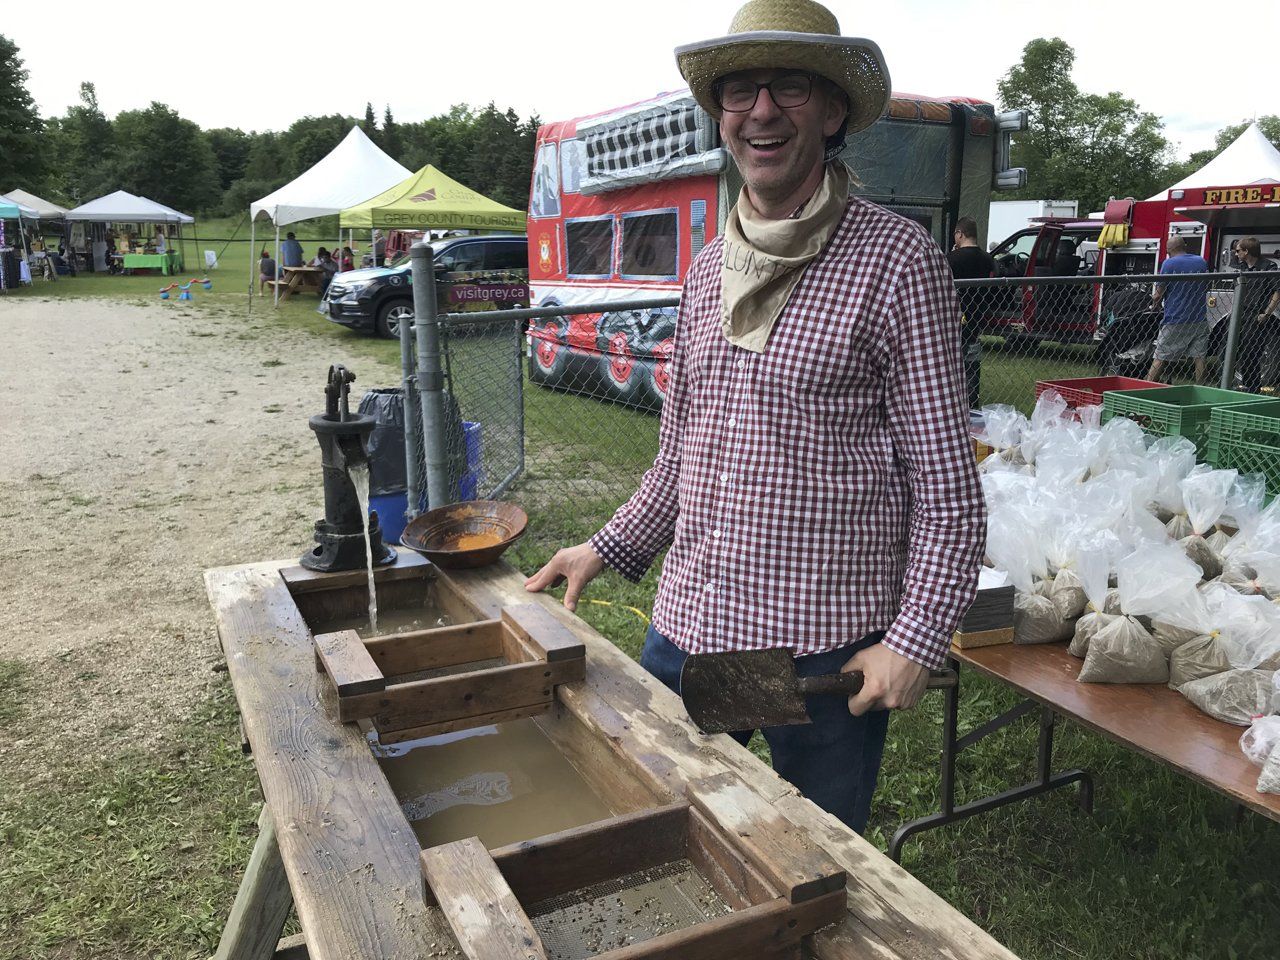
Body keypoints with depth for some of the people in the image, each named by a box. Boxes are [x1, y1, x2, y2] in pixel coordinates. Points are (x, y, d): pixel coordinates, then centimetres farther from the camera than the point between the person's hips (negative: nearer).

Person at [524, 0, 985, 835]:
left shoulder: (897, 259, -9)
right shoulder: (708, 268, 10)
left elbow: (948, 485, -11)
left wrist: (917, 639, -17)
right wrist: (608, 551, 13)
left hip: (825, 646, -5)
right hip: (686, 628, 6)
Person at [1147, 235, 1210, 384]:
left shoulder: (1168, 263, -8)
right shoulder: (1202, 262, 8)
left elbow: (1158, 295, -9)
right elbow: (1207, 287, 21)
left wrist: (1155, 306, 10)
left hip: (1175, 320, -4)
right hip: (1199, 321, 4)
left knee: (1160, 358, 0)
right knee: (1199, 358, 5)